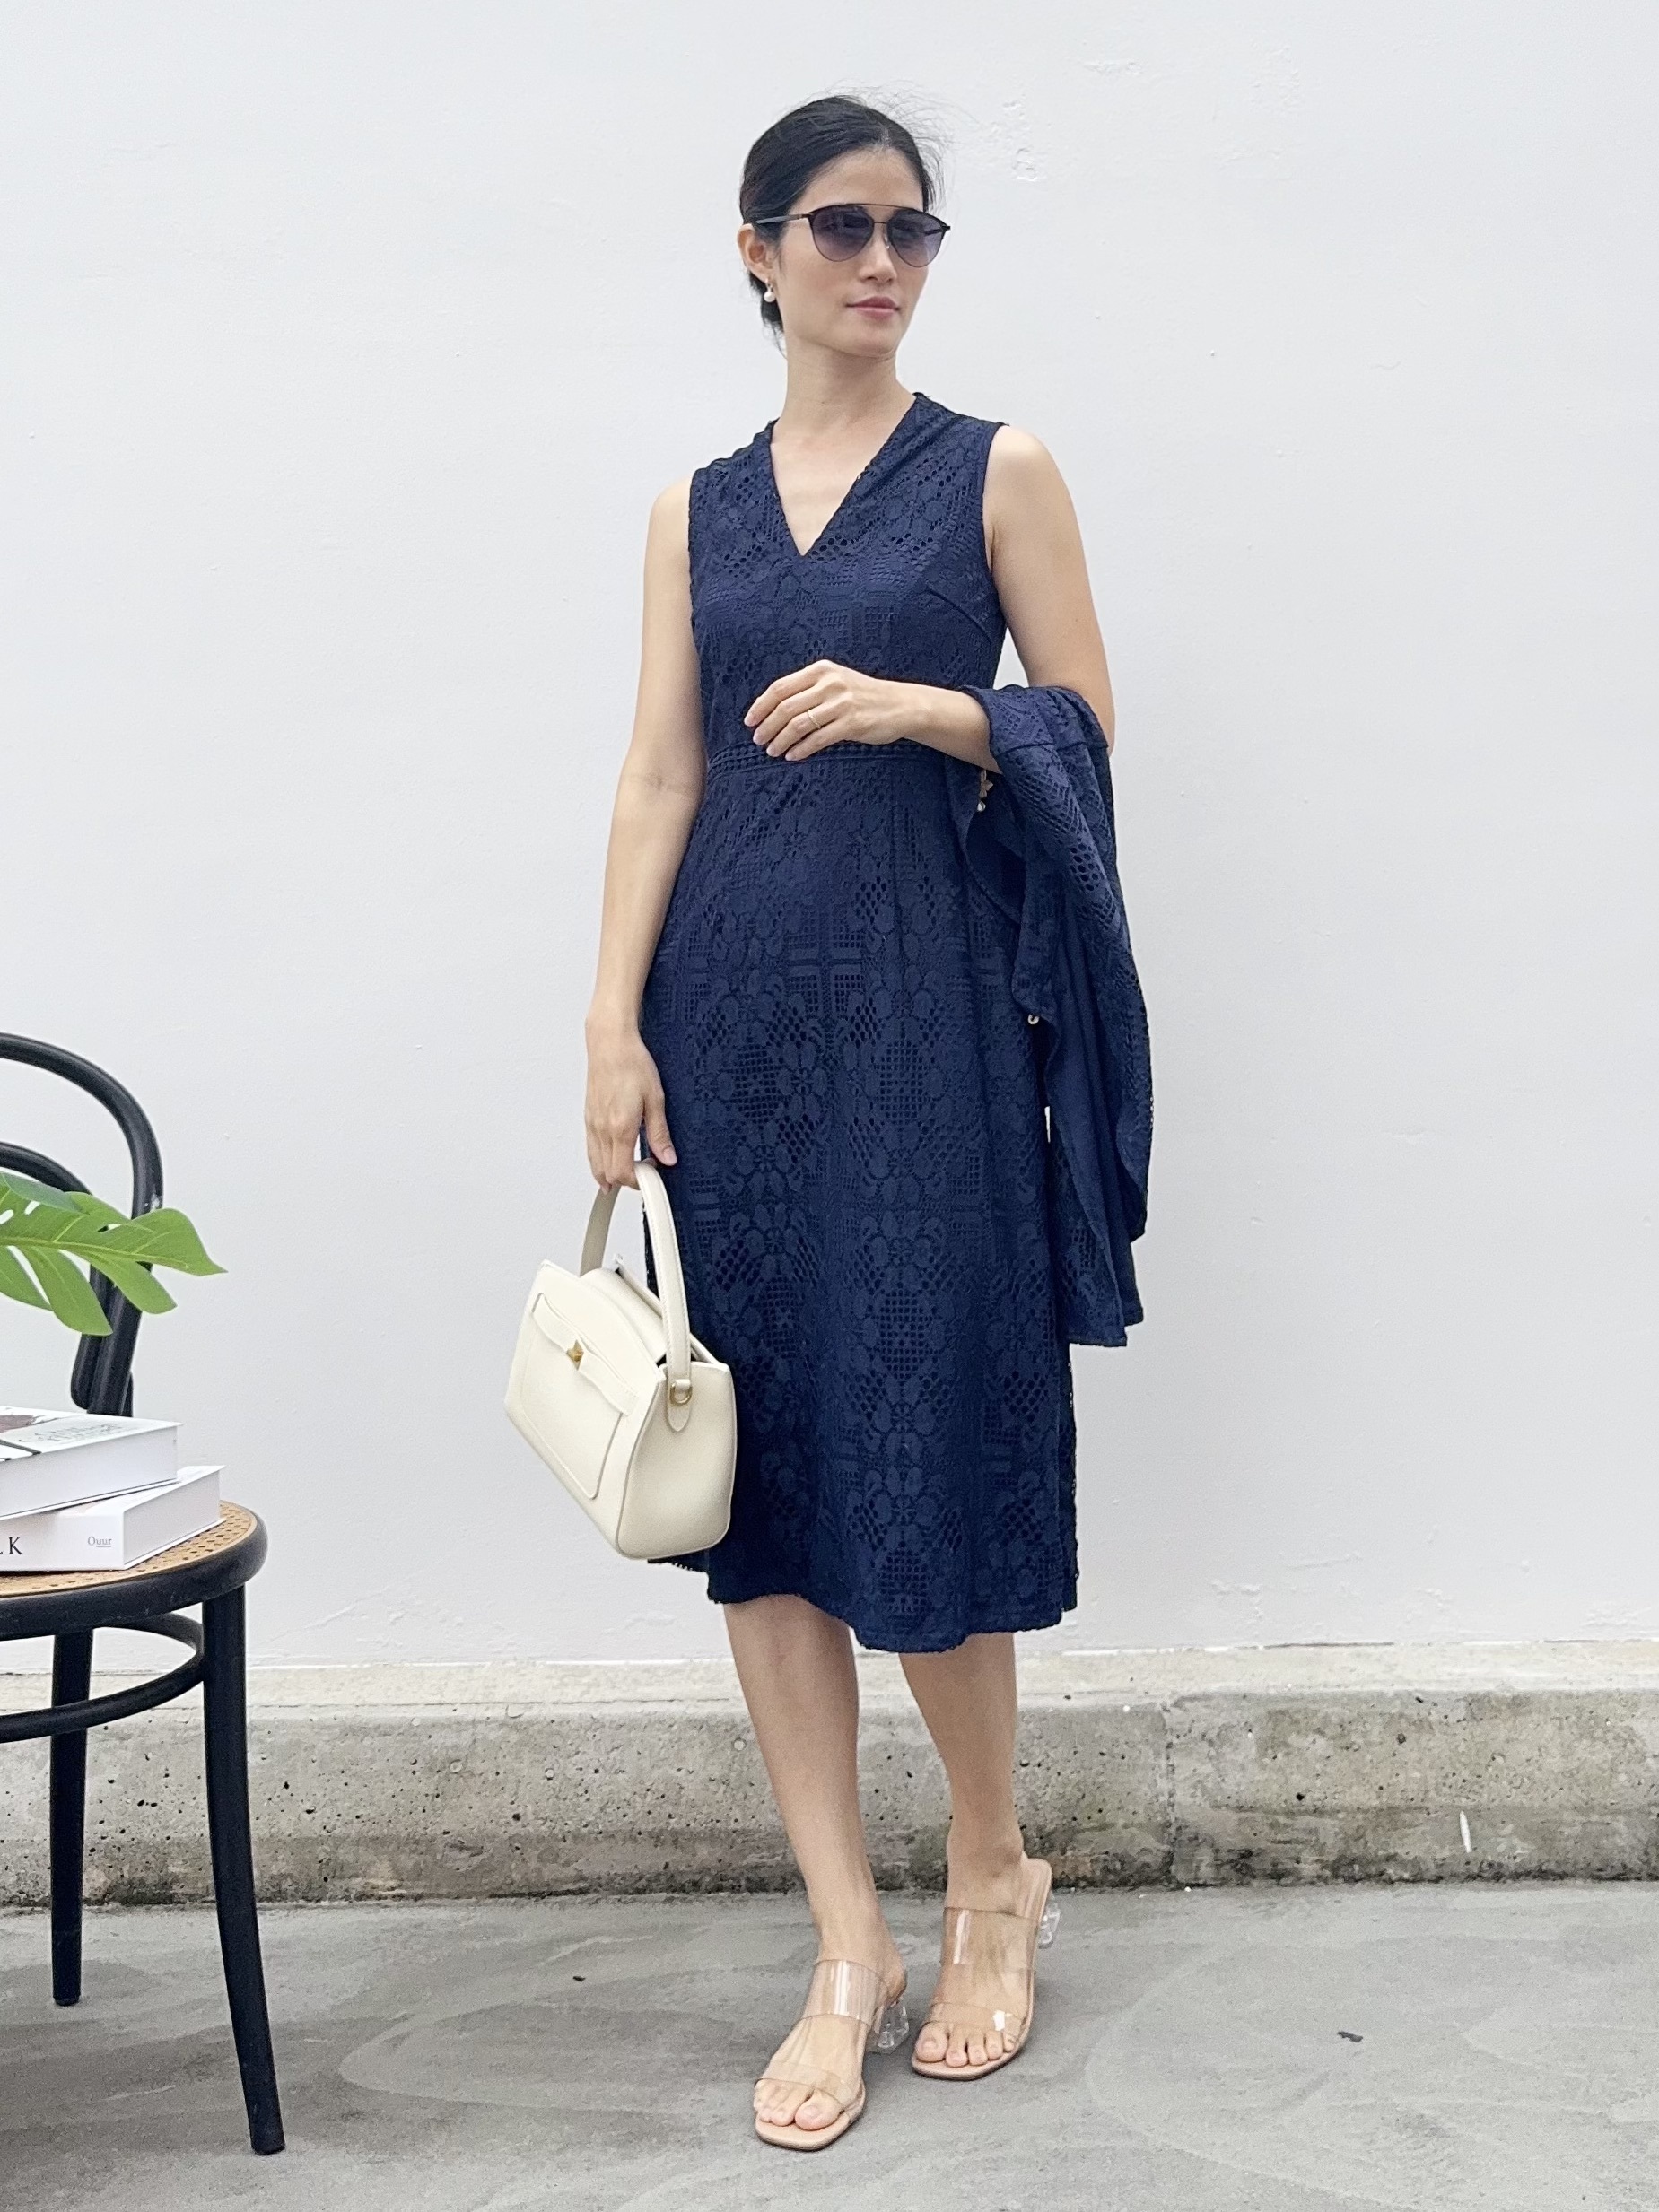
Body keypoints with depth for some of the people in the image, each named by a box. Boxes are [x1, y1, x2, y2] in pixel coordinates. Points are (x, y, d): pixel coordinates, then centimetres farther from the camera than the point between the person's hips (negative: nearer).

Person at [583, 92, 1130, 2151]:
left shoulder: (995, 474, 5)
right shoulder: (699, 507, 14)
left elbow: (1090, 742, 4)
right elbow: (658, 774, 7)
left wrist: (920, 704, -12)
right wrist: (614, 1019, -2)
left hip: (923, 1001, -3)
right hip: (728, 1008, 4)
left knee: (917, 1451, -5)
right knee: (763, 1469, 2)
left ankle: (994, 1874, 22)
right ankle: (848, 1953, 13)